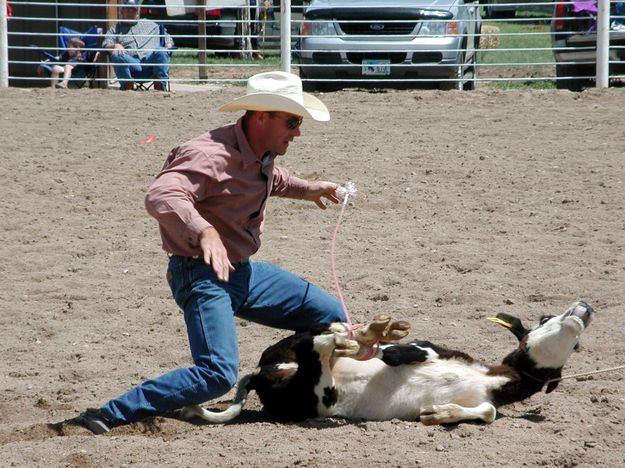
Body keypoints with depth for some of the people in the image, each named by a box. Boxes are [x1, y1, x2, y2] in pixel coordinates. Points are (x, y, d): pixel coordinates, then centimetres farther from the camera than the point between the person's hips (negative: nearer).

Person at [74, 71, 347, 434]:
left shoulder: (264, 154, 5)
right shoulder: (210, 156, -26)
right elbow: (161, 196, -45)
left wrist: (307, 189, 25)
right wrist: (204, 231, -58)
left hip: (244, 271, 10)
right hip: (202, 276, -9)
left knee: (332, 317, 13)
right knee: (218, 375, -26)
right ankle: (109, 415, -21)